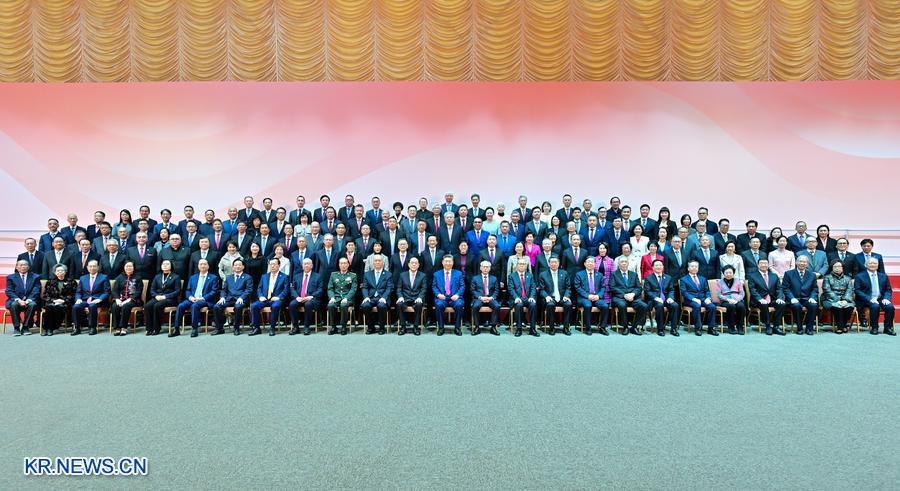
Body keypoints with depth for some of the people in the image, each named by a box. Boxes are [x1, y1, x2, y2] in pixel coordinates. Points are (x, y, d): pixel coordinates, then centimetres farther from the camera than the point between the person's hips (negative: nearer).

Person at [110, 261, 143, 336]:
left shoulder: (137, 278, 9)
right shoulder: (120, 277, 18)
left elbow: (139, 291, -2)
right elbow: (115, 290, 10)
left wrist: (129, 299, -15)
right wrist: (117, 299, -10)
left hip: (133, 300, -3)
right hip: (121, 299, 3)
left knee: (125, 306, -34)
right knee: (114, 306, -28)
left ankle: (124, 328, -29)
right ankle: (117, 328, -24)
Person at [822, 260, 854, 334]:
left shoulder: (847, 278, 19)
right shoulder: (827, 278, 10)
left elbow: (850, 290, 5)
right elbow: (827, 291, -3)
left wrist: (845, 300, -15)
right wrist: (837, 301, -16)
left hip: (844, 300, 3)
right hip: (831, 300, -3)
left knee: (849, 306, -30)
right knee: (837, 306, -35)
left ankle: (843, 325, -12)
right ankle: (839, 326, -21)